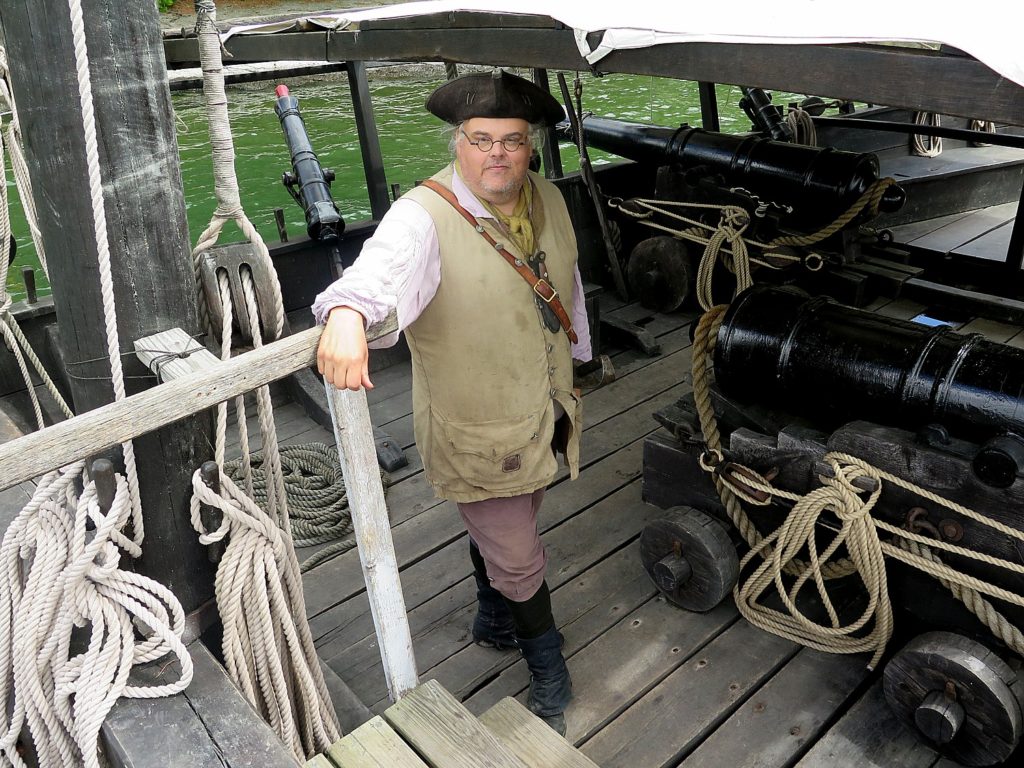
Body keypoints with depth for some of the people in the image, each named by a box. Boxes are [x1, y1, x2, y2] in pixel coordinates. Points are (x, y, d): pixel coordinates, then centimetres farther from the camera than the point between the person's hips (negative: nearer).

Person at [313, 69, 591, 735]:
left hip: (545, 415, 7)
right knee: (517, 559, 9)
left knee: (501, 528, 29)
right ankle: (549, 670, 37)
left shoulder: (549, 201, 0)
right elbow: (381, 266, -44)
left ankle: (495, 621, 57)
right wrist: (348, 313, -65)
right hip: (479, 436, -6)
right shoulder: (425, 216, -23)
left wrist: (576, 358, 24)